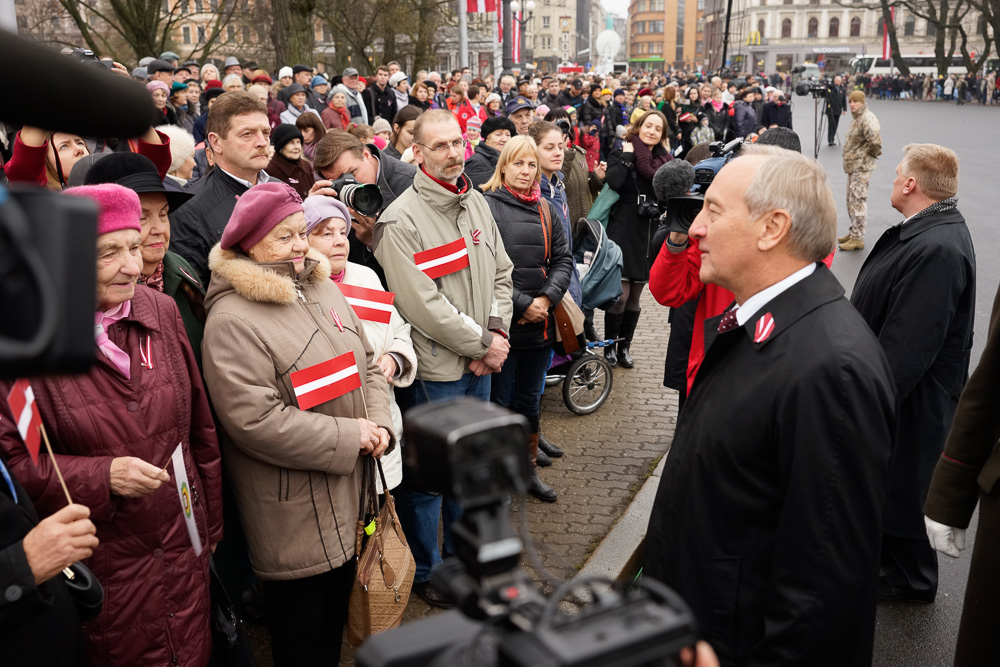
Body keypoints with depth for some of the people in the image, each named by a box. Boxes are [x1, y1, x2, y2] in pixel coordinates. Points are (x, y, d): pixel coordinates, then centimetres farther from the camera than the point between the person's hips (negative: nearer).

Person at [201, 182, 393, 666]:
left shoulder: (324, 289, 7)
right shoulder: (232, 320, -18)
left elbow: (368, 366, 13)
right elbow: (255, 420, -24)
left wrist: (380, 425, -5)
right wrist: (350, 437, -18)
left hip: (350, 495, 7)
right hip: (294, 513, -7)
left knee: (337, 610, 23)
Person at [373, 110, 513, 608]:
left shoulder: (477, 203, 7)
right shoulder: (400, 220, -17)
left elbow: (501, 274, 11)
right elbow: (422, 305, -21)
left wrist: (497, 332, -4)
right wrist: (482, 344, -14)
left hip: (481, 362, 7)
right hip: (435, 368, -7)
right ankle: (423, 569, 28)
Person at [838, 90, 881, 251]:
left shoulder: (867, 118, -17)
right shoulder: (857, 118, 17)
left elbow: (875, 138, -29)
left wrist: (872, 153, -14)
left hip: (862, 166, -11)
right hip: (853, 165, 11)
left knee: (858, 201, -11)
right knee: (851, 200, 18)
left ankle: (858, 238, -10)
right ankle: (854, 231, 30)